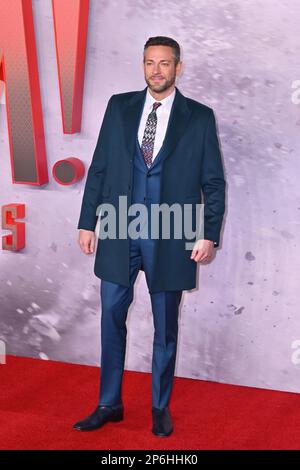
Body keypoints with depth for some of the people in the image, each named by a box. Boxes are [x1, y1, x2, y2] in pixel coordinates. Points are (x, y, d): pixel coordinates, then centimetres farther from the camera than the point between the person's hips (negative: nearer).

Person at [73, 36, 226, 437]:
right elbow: (98, 168, 7)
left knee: (166, 327, 9)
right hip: (119, 232, 2)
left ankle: (161, 407, 26)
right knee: (111, 320, 8)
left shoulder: (200, 117, 0)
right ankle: (109, 404, 24)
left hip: (170, 237, -2)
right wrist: (88, 222, 3)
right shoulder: (119, 107, 6)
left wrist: (209, 235, -6)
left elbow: (213, 182, 1)